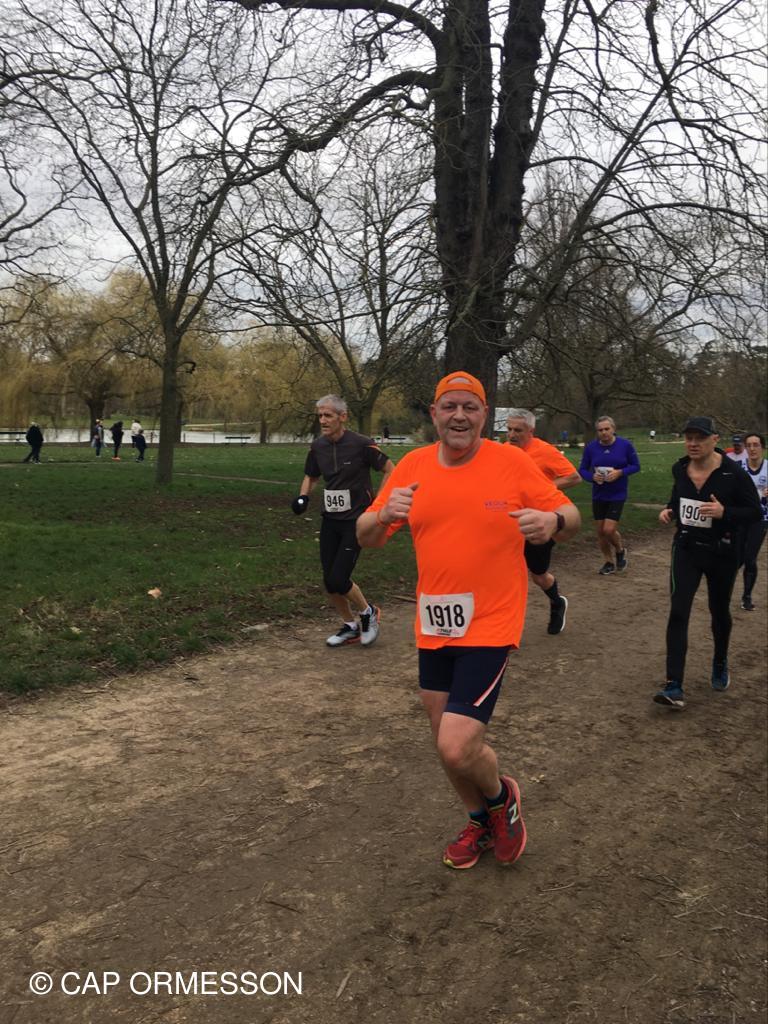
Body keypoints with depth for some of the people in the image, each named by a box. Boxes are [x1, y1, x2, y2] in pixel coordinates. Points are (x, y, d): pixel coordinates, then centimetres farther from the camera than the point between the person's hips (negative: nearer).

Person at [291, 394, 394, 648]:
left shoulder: (361, 444, -15)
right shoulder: (318, 446, 1)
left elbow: (390, 470, -5)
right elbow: (311, 476, 18)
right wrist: (303, 496, -2)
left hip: (356, 521, -6)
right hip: (330, 520, 6)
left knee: (338, 580, -11)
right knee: (329, 582, 7)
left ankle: (368, 612, 18)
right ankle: (350, 627, 29)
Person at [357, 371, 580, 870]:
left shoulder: (512, 461, -8)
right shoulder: (413, 466, 1)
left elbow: (569, 516, 0)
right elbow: (365, 537, 5)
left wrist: (552, 520, -24)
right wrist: (385, 515, -18)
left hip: (490, 627, -4)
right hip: (433, 627, 5)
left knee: (456, 749, -13)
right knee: (449, 744, 16)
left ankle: (501, 798, 22)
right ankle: (481, 821, 45)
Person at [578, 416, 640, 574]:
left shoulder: (625, 445, -9)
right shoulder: (591, 447, -7)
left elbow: (636, 466, -1)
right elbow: (582, 470, 1)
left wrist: (620, 472, -19)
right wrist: (592, 477, -20)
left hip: (617, 495, -3)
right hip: (598, 495, 3)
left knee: (609, 530, -11)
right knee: (600, 531, 7)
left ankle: (620, 551, 21)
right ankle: (608, 562, 27)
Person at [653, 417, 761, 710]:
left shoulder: (733, 474, -17)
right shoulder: (680, 469, -3)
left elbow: (755, 512, -12)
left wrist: (724, 512, -29)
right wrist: (669, 510, -3)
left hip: (722, 554, -2)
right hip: (686, 550, 2)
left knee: (719, 611, 17)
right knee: (678, 613, -11)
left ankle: (720, 665, 46)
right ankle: (674, 687, -13)